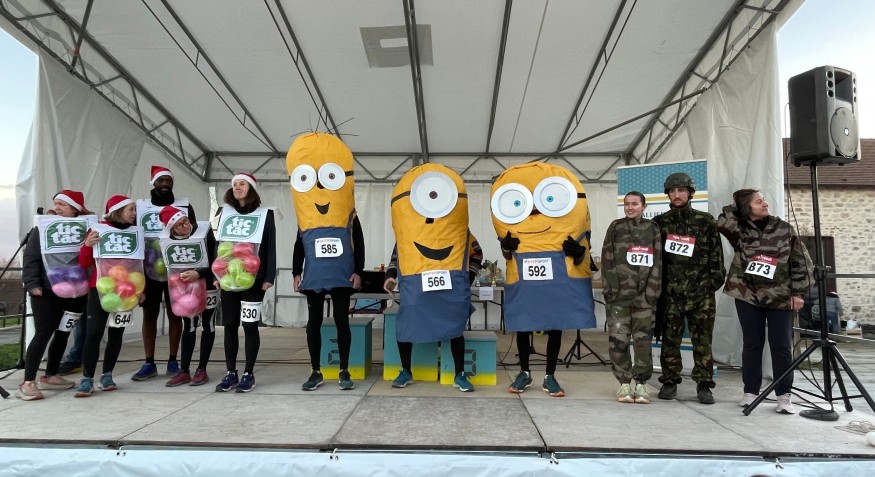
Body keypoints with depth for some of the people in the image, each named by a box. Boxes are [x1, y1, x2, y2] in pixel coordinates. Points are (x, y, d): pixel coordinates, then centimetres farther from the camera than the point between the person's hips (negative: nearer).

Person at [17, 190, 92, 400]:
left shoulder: (84, 229, 5)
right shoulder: (41, 228, 3)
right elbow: (30, 259, -2)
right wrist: (32, 284, -10)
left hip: (74, 291, 3)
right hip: (46, 291, -2)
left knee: (63, 333, 11)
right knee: (43, 333, -6)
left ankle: (50, 376, 25)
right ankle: (28, 382, -1)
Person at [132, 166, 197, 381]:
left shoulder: (184, 206, 3)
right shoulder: (140, 206, 6)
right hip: (149, 270, 1)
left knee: (174, 314, 4)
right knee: (149, 314, 5)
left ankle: (173, 361, 13)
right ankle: (149, 363, 13)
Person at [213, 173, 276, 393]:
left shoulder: (264, 214, 2)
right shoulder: (225, 213, 14)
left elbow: (270, 248, -2)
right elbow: (218, 245, 16)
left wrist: (269, 277, -9)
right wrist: (216, 274, 8)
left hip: (252, 279, -4)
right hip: (228, 278, 4)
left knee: (250, 325, -1)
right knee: (229, 325, 6)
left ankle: (248, 374, 7)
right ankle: (231, 373, 15)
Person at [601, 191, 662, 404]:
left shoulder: (652, 229, 10)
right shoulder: (615, 227, 9)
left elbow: (657, 262, 4)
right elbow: (607, 260, 4)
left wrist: (651, 291, -5)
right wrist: (609, 288, -5)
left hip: (644, 295, 0)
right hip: (619, 294, 0)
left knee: (643, 339, -1)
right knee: (618, 340, -2)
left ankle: (641, 383, 12)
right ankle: (624, 382, 11)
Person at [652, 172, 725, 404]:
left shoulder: (705, 221, 7)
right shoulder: (660, 222, 9)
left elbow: (716, 253, 7)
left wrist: (715, 278, 0)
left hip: (701, 291, -1)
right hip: (670, 290, 1)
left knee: (702, 339, 2)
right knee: (670, 337, 6)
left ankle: (704, 384, 11)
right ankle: (670, 381, 16)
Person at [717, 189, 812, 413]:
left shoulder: (784, 229, 2)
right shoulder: (740, 231, 2)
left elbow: (800, 261, 3)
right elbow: (722, 222, -19)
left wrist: (798, 292, -2)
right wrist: (736, 203, -3)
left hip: (780, 296, 0)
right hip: (748, 295, 0)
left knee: (781, 345, 2)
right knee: (752, 344, 6)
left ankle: (784, 395, 11)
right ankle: (750, 391, 16)